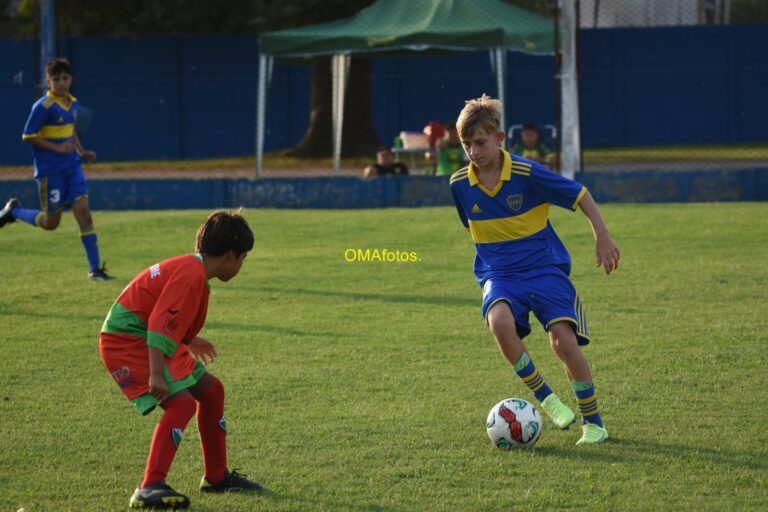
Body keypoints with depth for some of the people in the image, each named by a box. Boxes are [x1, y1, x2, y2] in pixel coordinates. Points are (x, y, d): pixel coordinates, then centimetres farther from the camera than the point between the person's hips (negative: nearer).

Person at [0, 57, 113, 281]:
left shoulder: (72, 103, 7)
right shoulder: (43, 106, -15)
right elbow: (28, 136, -13)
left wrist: (81, 151, 9)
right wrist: (57, 148, -19)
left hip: (71, 166, 6)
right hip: (49, 169, -6)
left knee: (83, 211, -6)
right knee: (50, 222, 5)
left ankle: (95, 268, -4)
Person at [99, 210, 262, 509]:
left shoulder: (190, 268, 11)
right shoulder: (191, 276, -21)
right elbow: (160, 326, -28)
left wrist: (189, 342, 44)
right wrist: (156, 375, -33)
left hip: (149, 342, 11)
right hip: (127, 342, -11)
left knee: (211, 390, 17)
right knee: (181, 403, -24)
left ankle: (216, 477, 29)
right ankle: (149, 489, -27)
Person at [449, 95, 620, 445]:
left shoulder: (527, 173, -13)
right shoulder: (460, 184, -1)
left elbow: (580, 195, -3)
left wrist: (602, 238, -5)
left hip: (544, 268, -2)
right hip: (498, 275, 2)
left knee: (563, 341, -20)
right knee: (500, 323, -32)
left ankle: (593, 423, 1)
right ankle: (545, 399, -13)